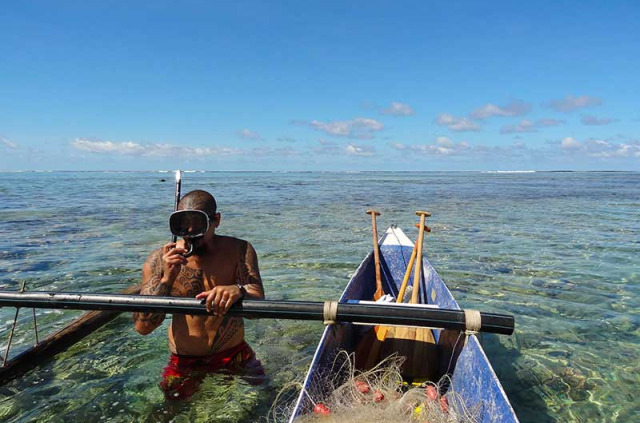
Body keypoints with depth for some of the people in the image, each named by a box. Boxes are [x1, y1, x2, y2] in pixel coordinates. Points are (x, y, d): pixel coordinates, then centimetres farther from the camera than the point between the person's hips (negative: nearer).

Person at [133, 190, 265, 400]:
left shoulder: (239, 250, -13)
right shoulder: (159, 260, -13)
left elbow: (258, 301, -24)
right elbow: (142, 327, -16)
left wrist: (239, 291, -48)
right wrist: (166, 280, -31)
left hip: (234, 354, 0)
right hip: (184, 363, 0)